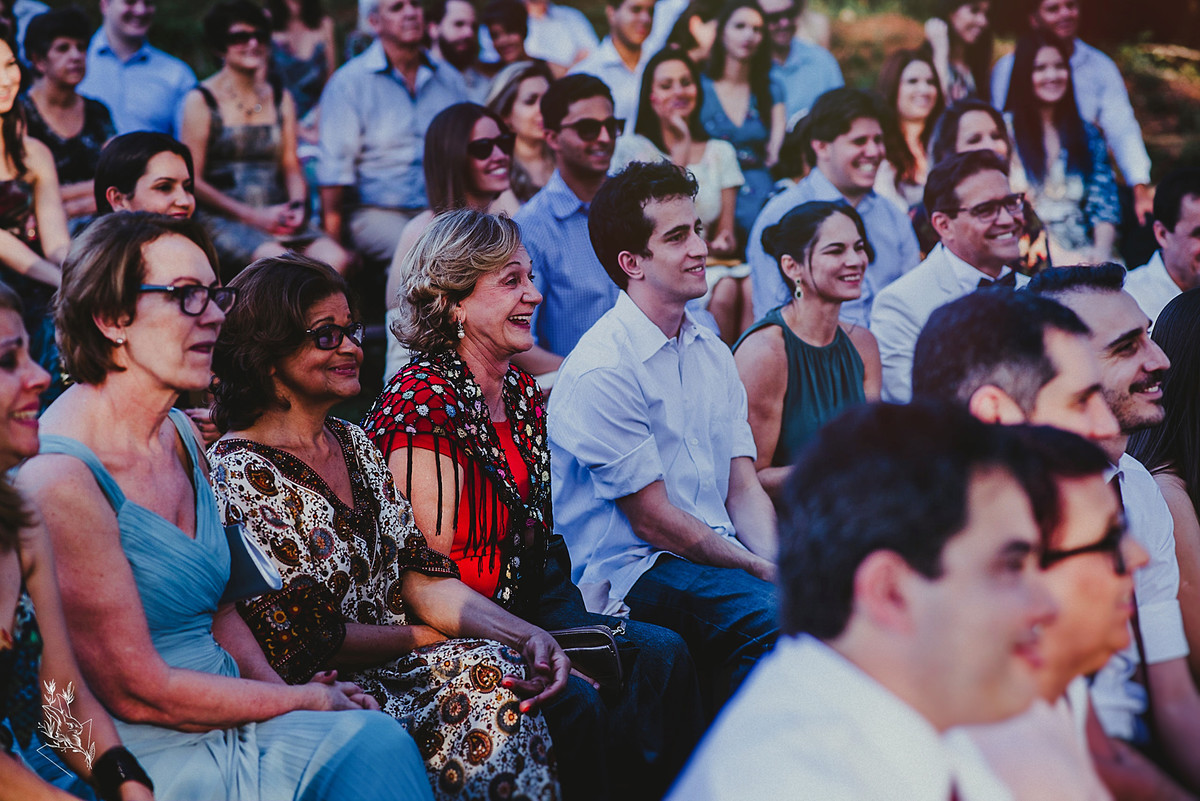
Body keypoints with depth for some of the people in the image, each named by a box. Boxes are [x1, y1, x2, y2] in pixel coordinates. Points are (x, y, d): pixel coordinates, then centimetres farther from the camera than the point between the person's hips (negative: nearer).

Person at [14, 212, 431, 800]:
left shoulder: (181, 435, 10)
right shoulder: (62, 481, -18)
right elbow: (138, 693, -16)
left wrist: (281, 688, 2)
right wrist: (303, 701, -7)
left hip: (225, 720, 8)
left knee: (377, 741, -17)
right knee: (372, 740, -24)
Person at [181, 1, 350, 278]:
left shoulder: (281, 99, 21)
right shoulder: (201, 101, 5)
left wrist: (297, 205, -4)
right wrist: (253, 216, -9)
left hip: (276, 219, 4)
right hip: (223, 221, -4)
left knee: (336, 259, -27)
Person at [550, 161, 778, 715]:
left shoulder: (712, 353, 14)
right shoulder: (600, 371, -12)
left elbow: (744, 489, 9)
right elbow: (653, 520, -12)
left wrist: (780, 562, -10)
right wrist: (762, 570, -12)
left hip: (722, 551, 8)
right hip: (632, 573, -8)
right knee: (772, 616, -32)